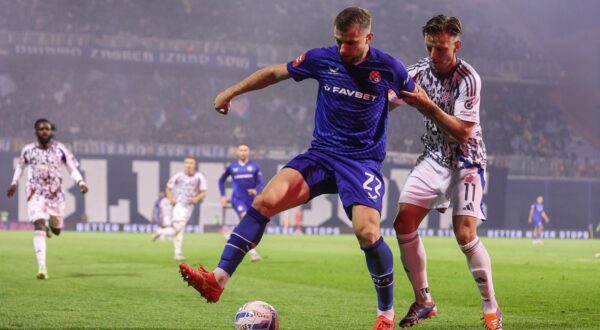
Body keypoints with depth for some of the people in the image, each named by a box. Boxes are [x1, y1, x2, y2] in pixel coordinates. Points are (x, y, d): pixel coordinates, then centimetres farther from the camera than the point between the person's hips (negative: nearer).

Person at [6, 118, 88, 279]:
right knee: (39, 228, -18)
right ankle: (42, 268, -23)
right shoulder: (28, 150, 2)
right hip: (36, 195, -1)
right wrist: (14, 183, 15)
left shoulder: (60, 149, -1)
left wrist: (80, 182, -17)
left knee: (57, 230, 11)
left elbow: (72, 169, -1)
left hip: (56, 195, 1)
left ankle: (49, 225, 52)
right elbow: (20, 165, 21)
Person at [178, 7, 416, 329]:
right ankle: (217, 279, -23)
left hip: (364, 162, -3)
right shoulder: (322, 59, 0)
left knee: (367, 232, -23)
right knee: (266, 199, -20)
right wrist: (232, 92, 13)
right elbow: (275, 72, 14)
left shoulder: (388, 68, -6)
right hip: (321, 154, 3)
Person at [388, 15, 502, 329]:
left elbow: (462, 132, -25)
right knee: (404, 223, -7)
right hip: (433, 159, 5)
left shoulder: (468, 79, -19)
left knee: (465, 235, -16)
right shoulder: (420, 71, -3)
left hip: (465, 163, -5)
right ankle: (423, 301, 8)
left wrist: (427, 106, -33)